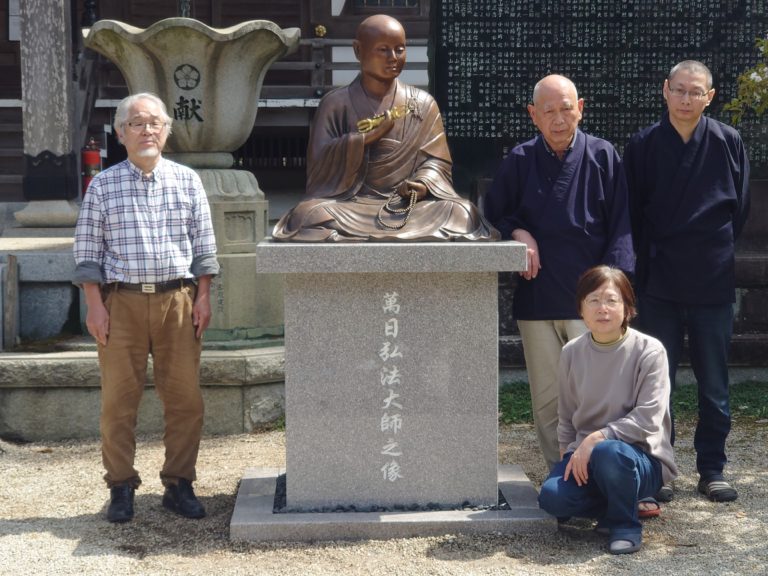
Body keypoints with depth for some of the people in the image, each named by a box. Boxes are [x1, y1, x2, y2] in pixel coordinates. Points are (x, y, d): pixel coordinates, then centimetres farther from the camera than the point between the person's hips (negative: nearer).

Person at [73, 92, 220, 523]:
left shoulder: (187, 181, 9)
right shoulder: (103, 186, 5)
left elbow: (203, 245, 10)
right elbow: (88, 251, 4)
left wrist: (203, 297, 2)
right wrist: (95, 305, -3)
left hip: (177, 300, 1)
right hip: (122, 301, -1)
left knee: (186, 398, 1)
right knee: (119, 399, 1)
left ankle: (179, 484, 13)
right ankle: (121, 488, 11)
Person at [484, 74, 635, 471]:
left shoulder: (602, 157, 2)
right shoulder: (519, 161, 7)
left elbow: (620, 229, 1)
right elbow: (491, 216, 17)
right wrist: (517, 233, -4)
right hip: (536, 299, 3)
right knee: (546, 398, 7)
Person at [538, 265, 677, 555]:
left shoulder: (649, 351, -12)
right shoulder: (572, 353, 2)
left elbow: (647, 420, -18)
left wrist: (596, 439, -24)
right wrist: (570, 457, 2)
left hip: (642, 458, -4)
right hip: (586, 454, 4)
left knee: (608, 453, -39)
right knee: (552, 496, -26)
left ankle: (625, 524, -9)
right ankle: (621, 504, 4)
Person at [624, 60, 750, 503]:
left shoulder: (729, 143, 0)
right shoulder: (643, 146, 0)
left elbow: (740, 209, 8)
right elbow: (633, 214, 6)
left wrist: (716, 250, 8)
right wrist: (649, 259, 4)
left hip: (713, 283, 0)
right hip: (660, 284, 0)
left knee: (714, 383, 8)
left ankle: (712, 469, 20)